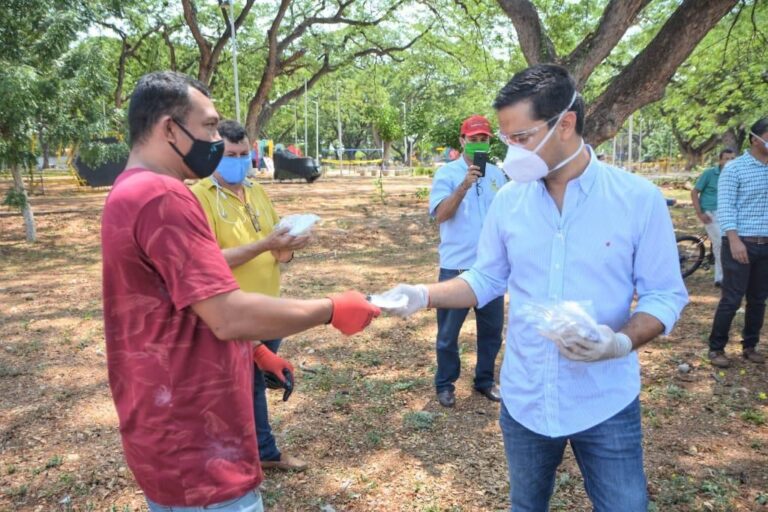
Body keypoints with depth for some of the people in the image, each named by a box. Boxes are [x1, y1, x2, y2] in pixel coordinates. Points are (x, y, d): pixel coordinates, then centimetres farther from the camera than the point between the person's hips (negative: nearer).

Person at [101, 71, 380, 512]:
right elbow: (229, 317, -26)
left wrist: (253, 350, 15)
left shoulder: (132, 193, 13)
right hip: (193, 446, -10)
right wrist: (332, 310, -16)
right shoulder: (162, 196, -22)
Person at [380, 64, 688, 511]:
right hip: (525, 399, 3)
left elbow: (666, 294, -8)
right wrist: (423, 295, -10)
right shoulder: (509, 200, -3)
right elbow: (487, 280, 5)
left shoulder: (639, 198, -12)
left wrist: (622, 342, -26)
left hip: (606, 403, -3)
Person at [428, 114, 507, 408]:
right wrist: (464, 186, -29)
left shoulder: (497, 175, 7)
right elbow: (440, 215, -19)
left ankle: (485, 380, 30)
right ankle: (445, 384, 22)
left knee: (492, 328, 13)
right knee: (449, 330, 8)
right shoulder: (447, 173, -6)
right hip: (456, 266, -4)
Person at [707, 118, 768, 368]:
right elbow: (725, 208, -12)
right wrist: (734, 240, -21)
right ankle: (716, 348, 10)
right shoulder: (735, 168, -6)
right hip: (741, 244, -5)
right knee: (731, 299, -2)